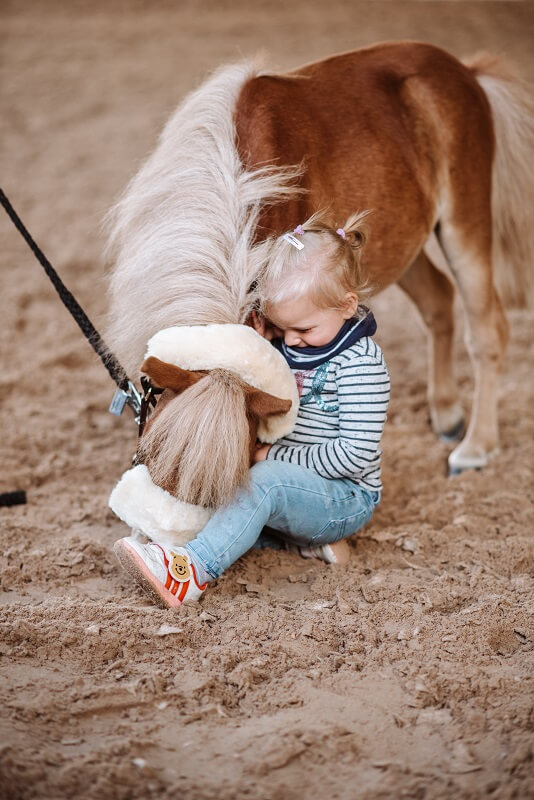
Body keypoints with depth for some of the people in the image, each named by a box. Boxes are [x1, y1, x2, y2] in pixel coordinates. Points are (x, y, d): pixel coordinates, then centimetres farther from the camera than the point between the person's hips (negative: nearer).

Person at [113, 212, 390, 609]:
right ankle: (305, 536, -8)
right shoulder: (285, 345, 5)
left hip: (346, 496, -9)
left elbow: (355, 454, -23)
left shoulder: (361, 363, -18)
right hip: (299, 486, 9)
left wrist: (273, 456, -20)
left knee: (267, 480, -35)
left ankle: (191, 571, -45)